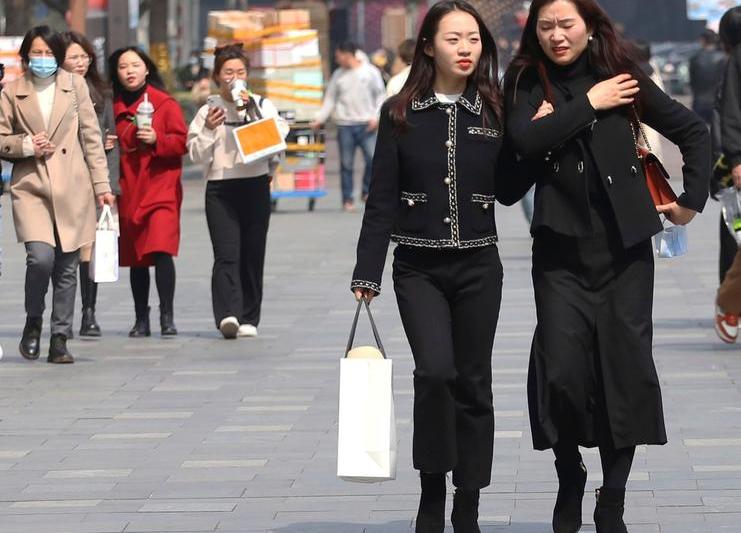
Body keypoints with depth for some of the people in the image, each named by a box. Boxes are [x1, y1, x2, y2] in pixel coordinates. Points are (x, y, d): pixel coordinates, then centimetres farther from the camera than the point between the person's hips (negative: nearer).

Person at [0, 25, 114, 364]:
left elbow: (91, 137, 9)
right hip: (31, 186, -1)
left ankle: (60, 341, 13)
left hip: (72, 189, 1)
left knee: (67, 267, 3)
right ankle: (33, 322, 6)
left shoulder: (75, 86, 9)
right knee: (41, 257, -19)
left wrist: (102, 185, 4)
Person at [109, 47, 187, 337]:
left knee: (161, 250, -18)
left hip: (161, 188, -4)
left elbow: (182, 141, -4)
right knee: (135, 257, 8)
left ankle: (167, 317, -13)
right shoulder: (115, 108, 13)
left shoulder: (165, 103, 0)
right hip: (128, 191, 4)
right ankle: (141, 320, 16)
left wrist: (157, 140, -18)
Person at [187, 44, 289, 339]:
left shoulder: (263, 105, 7)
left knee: (252, 255, 2)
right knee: (226, 254, -13)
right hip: (220, 189, -1)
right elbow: (198, 155, 4)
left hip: (255, 185, 1)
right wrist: (209, 130, -11)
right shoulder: (208, 110, 7)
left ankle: (248, 318, 10)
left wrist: (250, 111, -11)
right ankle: (227, 314, -23)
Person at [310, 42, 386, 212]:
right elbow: (330, 99, 10)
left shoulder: (370, 72, 2)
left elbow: (381, 95, 3)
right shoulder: (338, 75, 9)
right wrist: (320, 119, 0)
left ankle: (367, 192, 8)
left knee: (373, 159, -11)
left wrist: (376, 116, -7)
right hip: (345, 125, 2)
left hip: (366, 125, -2)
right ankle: (347, 199, 8)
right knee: (346, 164, 1)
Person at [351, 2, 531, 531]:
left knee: (473, 383, 4)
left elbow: (508, 192, 6)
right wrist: (367, 273, -4)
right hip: (419, 267, -2)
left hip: (479, 267, 2)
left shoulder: (495, 111, 3)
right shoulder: (401, 114, -1)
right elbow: (382, 199, -1)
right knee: (436, 371, -20)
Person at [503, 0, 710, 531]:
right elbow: (526, 140, -16)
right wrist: (589, 104, -13)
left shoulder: (623, 77, 3)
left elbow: (694, 131, 11)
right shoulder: (527, 84, 3)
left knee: (626, 367, 0)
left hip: (624, 245, 1)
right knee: (561, 368, -11)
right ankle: (570, 478, 14)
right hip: (561, 247, 0)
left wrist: (692, 199, 7)